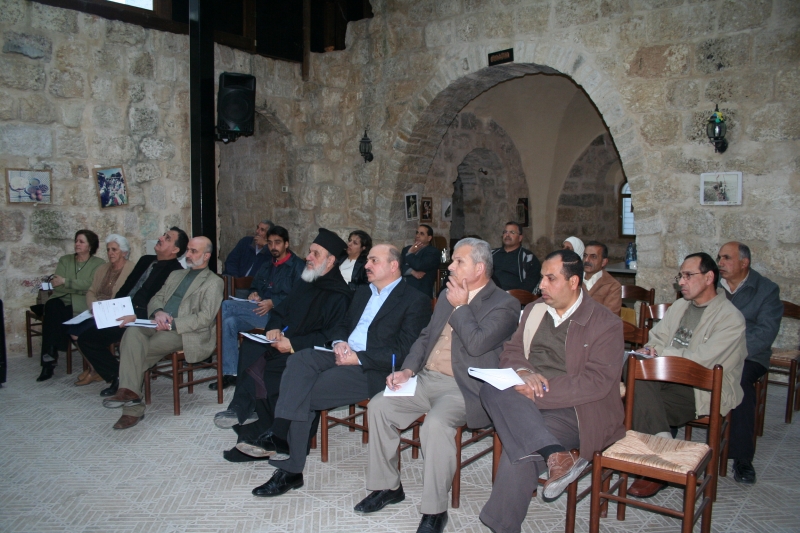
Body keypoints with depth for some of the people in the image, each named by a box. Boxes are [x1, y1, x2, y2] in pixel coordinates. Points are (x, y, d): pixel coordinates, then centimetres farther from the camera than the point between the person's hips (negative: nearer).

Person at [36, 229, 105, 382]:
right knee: (51, 306, -32)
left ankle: (49, 359, -25)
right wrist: (79, 287, -12)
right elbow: (55, 285, 3)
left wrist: (65, 282, -15)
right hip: (62, 301, 4)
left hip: (82, 305, -3)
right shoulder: (65, 260, 18)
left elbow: (91, 285, -11)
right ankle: (49, 359, -32)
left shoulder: (98, 264, 7)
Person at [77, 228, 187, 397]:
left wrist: (137, 316, -27)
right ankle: (117, 376, 9)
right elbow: (126, 287, 20)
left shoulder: (176, 271, -9)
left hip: (142, 320, -9)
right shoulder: (146, 261, 18)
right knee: (85, 337, 3)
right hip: (122, 316, 9)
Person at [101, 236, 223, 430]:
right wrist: (158, 312, -5)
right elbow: (155, 299, 19)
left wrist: (172, 324, -17)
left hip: (185, 333, -6)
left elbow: (205, 319, -9)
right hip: (161, 326, 6)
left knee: (133, 348, -24)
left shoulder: (213, 282, 3)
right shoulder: (175, 275, 26)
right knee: (133, 332, -26)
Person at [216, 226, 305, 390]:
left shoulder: (297, 265, 2)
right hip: (260, 312, 8)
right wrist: (253, 294, 3)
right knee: (229, 322, -22)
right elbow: (254, 287, 28)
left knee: (226, 306, -21)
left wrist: (273, 302, -19)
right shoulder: (266, 267, 28)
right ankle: (230, 373, -16)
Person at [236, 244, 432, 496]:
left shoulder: (415, 301, -5)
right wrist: (339, 342, 1)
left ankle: (290, 470, -9)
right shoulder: (363, 291, 20)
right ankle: (280, 436, -30)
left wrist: (358, 358, -18)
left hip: (373, 371, -7)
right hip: (344, 356, 7)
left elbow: (403, 352, -13)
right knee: (299, 360, -23)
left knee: (305, 394, -21)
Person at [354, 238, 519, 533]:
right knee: (378, 406, -9)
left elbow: (477, 344, -22)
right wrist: (408, 370, 2)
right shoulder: (448, 295, 16)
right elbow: (426, 336, 18)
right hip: (426, 378, 7)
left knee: (436, 423, -33)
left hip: (463, 388, -7)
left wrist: (461, 307, -9)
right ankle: (388, 486, 9)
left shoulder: (505, 304, -7)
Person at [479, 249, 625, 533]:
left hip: (570, 407, -6)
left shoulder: (606, 324, -4)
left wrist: (539, 391, -21)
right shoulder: (534, 310, 15)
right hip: (527, 399, 6)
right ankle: (555, 455, -36)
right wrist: (523, 371, -12)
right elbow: (510, 351, 14)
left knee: (519, 449, -32)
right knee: (492, 389, -28)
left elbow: (597, 382, -14)